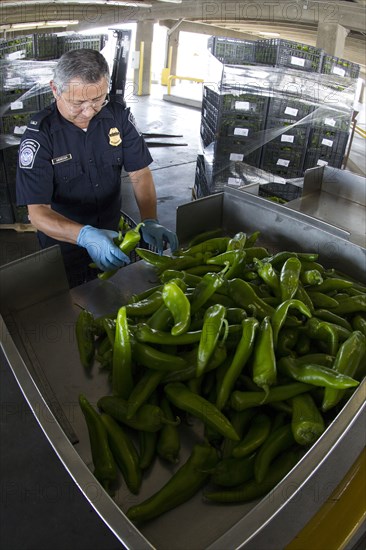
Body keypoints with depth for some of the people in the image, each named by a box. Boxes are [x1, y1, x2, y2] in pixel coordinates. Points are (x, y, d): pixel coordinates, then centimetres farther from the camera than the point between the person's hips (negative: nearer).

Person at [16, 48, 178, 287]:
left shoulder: (119, 115, -12)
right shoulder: (39, 135, -24)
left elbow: (140, 174, -11)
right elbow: (38, 211, -27)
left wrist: (150, 221, -30)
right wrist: (86, 236, -46)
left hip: (113, 231, 4)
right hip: (64, 243, -3)